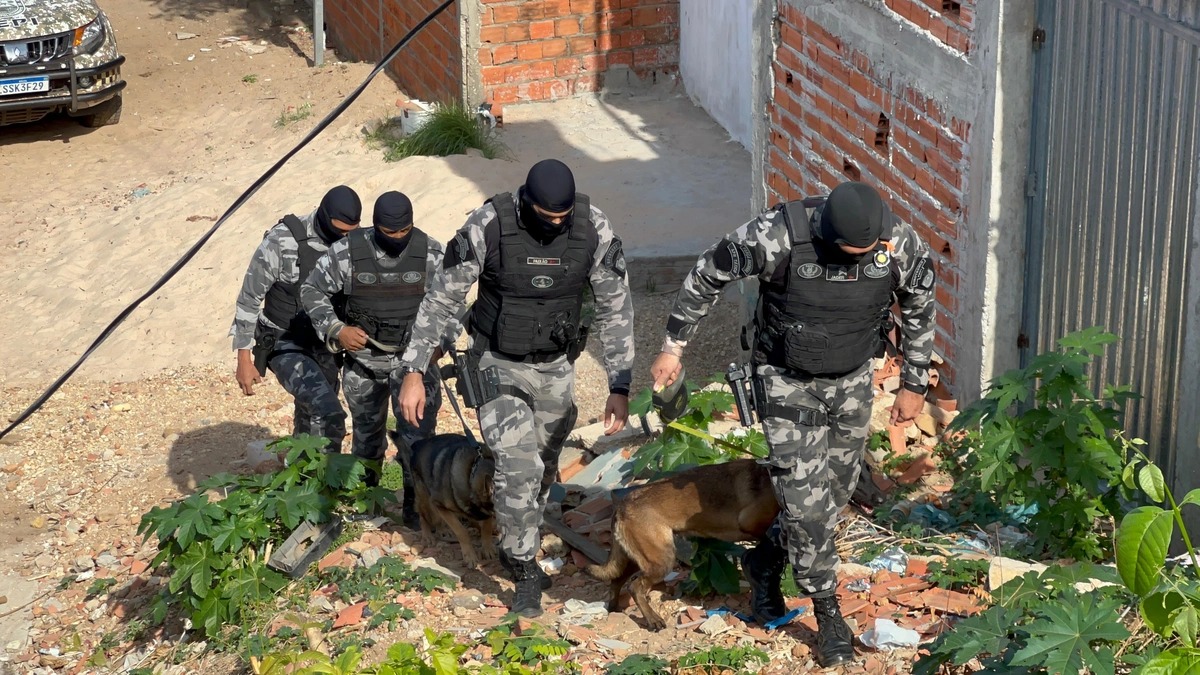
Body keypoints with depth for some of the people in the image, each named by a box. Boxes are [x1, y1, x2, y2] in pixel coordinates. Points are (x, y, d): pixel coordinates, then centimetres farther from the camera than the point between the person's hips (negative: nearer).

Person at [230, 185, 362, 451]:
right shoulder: (282, 242, -21)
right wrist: (244, 359, -11)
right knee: (328, 413, -26)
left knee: (311, 419, 19)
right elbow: (249, 299, -12)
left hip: (324, 347, 6)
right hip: (286, 346, -5)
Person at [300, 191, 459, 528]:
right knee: (366, 431, 18)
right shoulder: (346, 253, -15)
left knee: (417, 432, -9)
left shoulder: (431, 254, -12)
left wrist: (443, 338, -11)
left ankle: (416, 501, 5)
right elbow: (311, 291, -3)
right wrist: (336, 330, -14)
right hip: (363, 358, 1)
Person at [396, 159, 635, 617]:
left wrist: (620, 388, -9)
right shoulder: (488, 227, -23)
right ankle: (526, 571, -1)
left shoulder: (594, 229, -17)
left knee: (543, 470, 15)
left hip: (555, 369, 3)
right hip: (497, 365, -3)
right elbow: (441, 299, -12)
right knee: (518, 466, -18)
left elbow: (616, 309, -7)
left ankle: (519, 549, 40)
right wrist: (413, 372, -13)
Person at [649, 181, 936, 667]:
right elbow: (707, 275, -13)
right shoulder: (775, 237, -30)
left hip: (852, 381, 4)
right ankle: (828, 611, 9)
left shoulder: (902, 245, -21)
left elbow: (919, 310, 0)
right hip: (786, 381, -3)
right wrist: (673, 347, -7)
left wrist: (914, 385, 7)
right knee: (804, 498, -8)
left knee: (835, 492, 12)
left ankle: (764, 562, 37)